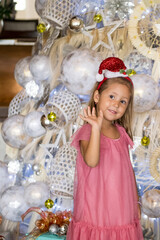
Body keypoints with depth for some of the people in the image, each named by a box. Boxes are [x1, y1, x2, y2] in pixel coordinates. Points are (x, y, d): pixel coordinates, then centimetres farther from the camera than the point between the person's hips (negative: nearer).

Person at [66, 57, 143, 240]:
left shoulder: (121, 132, 8)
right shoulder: (87, 132, -10)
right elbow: (91, 161, -28)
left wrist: (136, 201, 16)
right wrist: (96, 128, -33)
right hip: (96, 210, -5)